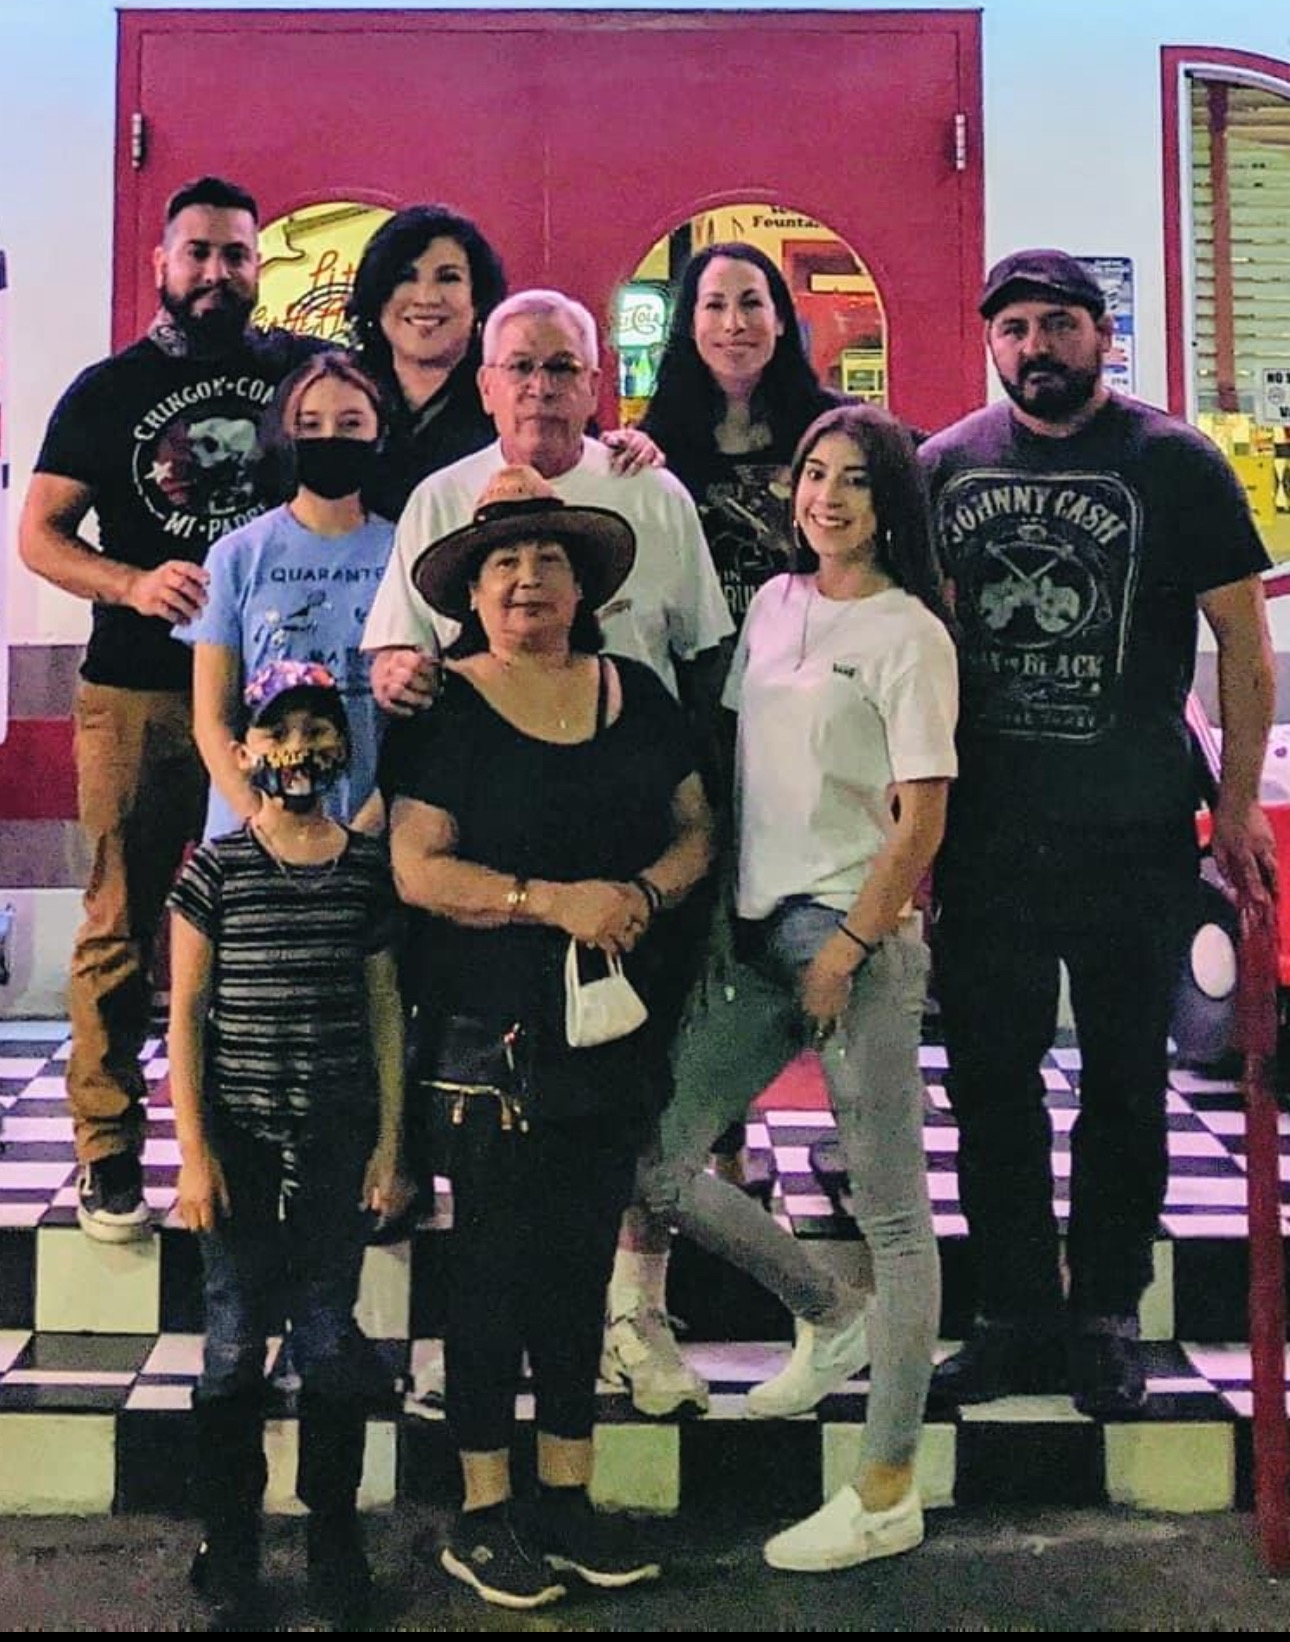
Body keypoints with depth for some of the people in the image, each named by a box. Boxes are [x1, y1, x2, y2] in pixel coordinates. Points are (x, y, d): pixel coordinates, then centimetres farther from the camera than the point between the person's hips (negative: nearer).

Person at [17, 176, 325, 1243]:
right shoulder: (109, 389, 8)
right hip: (137, 690, -1)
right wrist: (133, 583, -13)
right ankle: (109, 1155, 11)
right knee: (123, 924, 1)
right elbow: (39, 533, 6)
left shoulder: (306, 369, 9)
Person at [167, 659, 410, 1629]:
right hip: (239, 1129, -1)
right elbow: (186, 1012, -1)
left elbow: (385, 1006, 6)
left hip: (339, 1131, 1)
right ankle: (230, 1546, 20)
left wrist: (390, 1142, 2)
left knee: (331, 1339, 8)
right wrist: (193, 1151, -6)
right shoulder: (215, 869, -2)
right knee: (236, 1343, 6)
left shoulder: (368, 868, 3)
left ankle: (336, 1537, 23)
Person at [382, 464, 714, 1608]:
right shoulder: (446, 709, -4)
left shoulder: (636, 692, 9)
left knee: (584, 1262, 12)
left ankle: (567, 1501, 26)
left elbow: (697, 827, 11)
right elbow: (417, 869, -11)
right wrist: (556, 900, -19)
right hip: (492, 1032, -4)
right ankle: (482, 1515, 17)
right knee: (497, 1265, 3)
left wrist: (644, 891, -9)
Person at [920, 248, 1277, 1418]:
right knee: (989, 1078, 8)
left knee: (1124, 1081, 7)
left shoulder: (1173, 462, 0)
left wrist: (1238, 806, -3)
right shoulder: (946, 466, 8)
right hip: (984, 830, 3)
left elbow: (1246, 644, 2)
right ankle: (1017, 1318, 21)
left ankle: (1107, 1319, 22)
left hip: (1134, 837, -2)